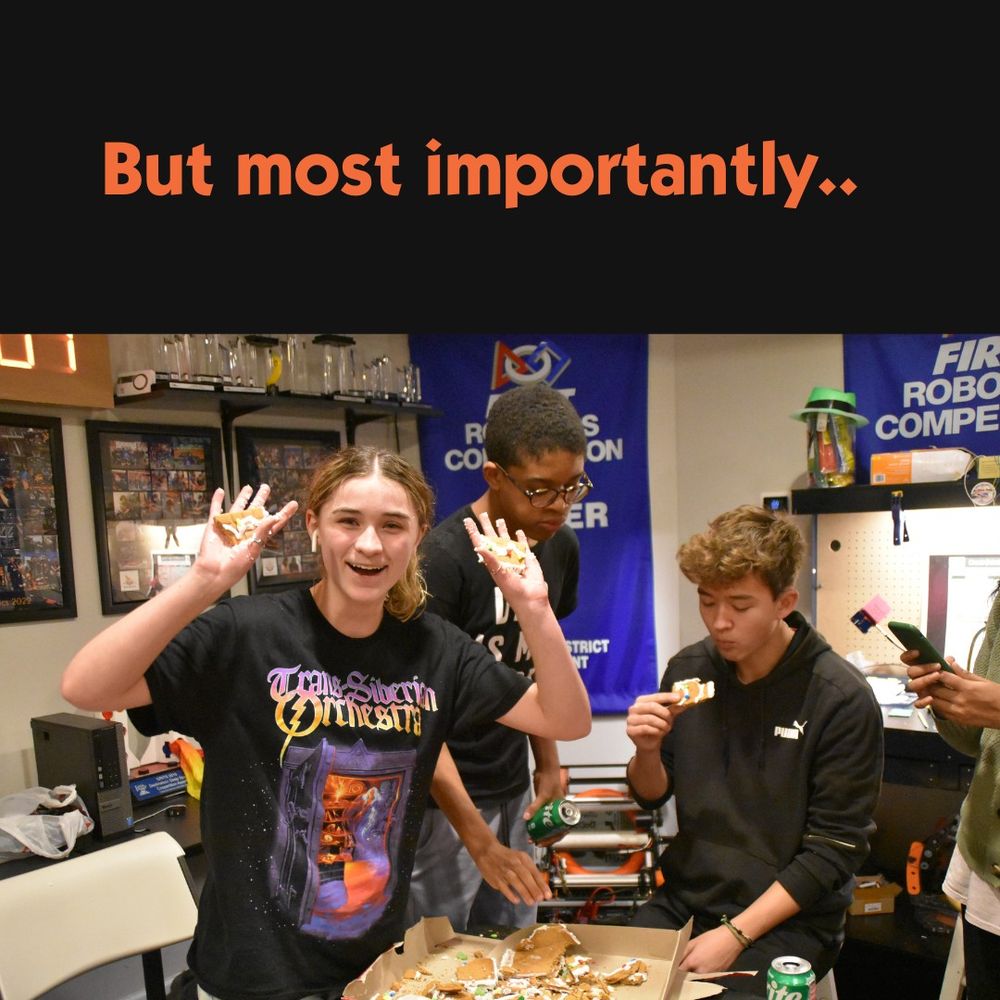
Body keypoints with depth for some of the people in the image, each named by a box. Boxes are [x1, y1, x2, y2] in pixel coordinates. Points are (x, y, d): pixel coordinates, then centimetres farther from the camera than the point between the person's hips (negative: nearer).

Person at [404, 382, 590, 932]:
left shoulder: (560, 546, -1)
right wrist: (481, 843, -24)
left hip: (513, 788, 6)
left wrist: (548, 764, 7)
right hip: (442, 799, -6)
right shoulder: (443, 557, -23)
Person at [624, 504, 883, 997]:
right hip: (685, 899, 4)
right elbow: (653, 796, 6)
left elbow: (834, 851, -12)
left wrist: (735, 934, -16)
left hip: (787, 919, -3)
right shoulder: (688, 669, -4)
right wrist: (647, 751, -16)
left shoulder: (842, 699, -16)